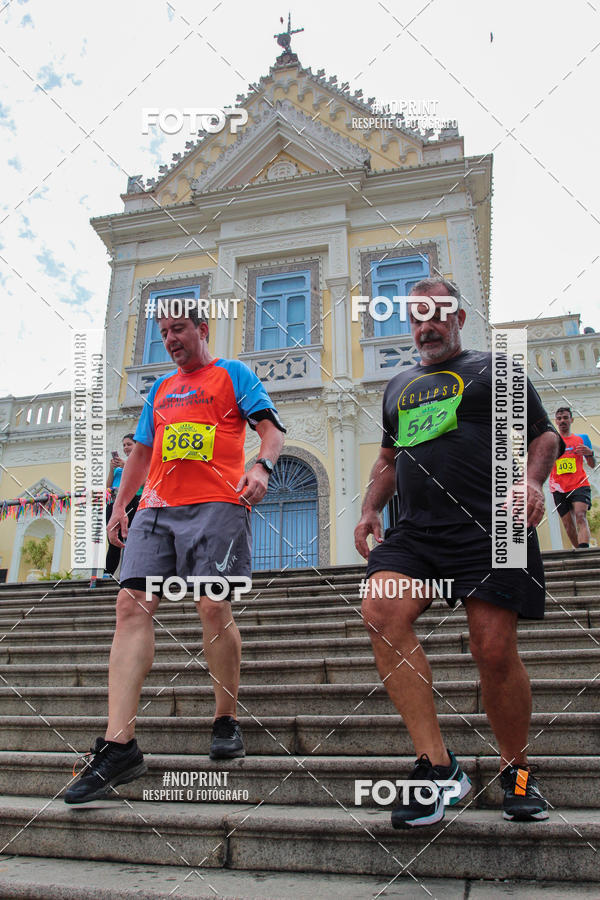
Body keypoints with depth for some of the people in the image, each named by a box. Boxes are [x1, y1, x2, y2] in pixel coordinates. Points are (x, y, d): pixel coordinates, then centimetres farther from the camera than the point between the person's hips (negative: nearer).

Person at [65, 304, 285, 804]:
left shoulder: (233, 374, 13)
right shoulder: (160, 389, 29)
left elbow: (271, 427, 3)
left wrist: (262, 466, -18)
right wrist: (120, 505, 21)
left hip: (216, 505, -5)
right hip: (156, 508, 5)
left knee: (214, 607, -14)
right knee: (132, 605, -10)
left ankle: (227, 722, 8)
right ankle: (119, 745, -11)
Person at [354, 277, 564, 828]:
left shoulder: (494, 368, 14)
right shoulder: (399, 386, 27)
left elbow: (544, 435, 11)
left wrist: (532, 480, -10)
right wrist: (371, 509, 17)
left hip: (490, 529, -4)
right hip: (414, 532, 4)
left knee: (494, 651, -9)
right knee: (381, 613, -22)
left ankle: (516, 770, 19)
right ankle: (438, 765, -15)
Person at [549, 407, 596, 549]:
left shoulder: (581, 438, 14)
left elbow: (592, 465, 16)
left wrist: (590, 453, -5)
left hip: (579, 485, -2)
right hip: (559, 489, 2)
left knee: (581, 516, -24)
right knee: (569, 526, 0)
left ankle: (584, 550, -37)